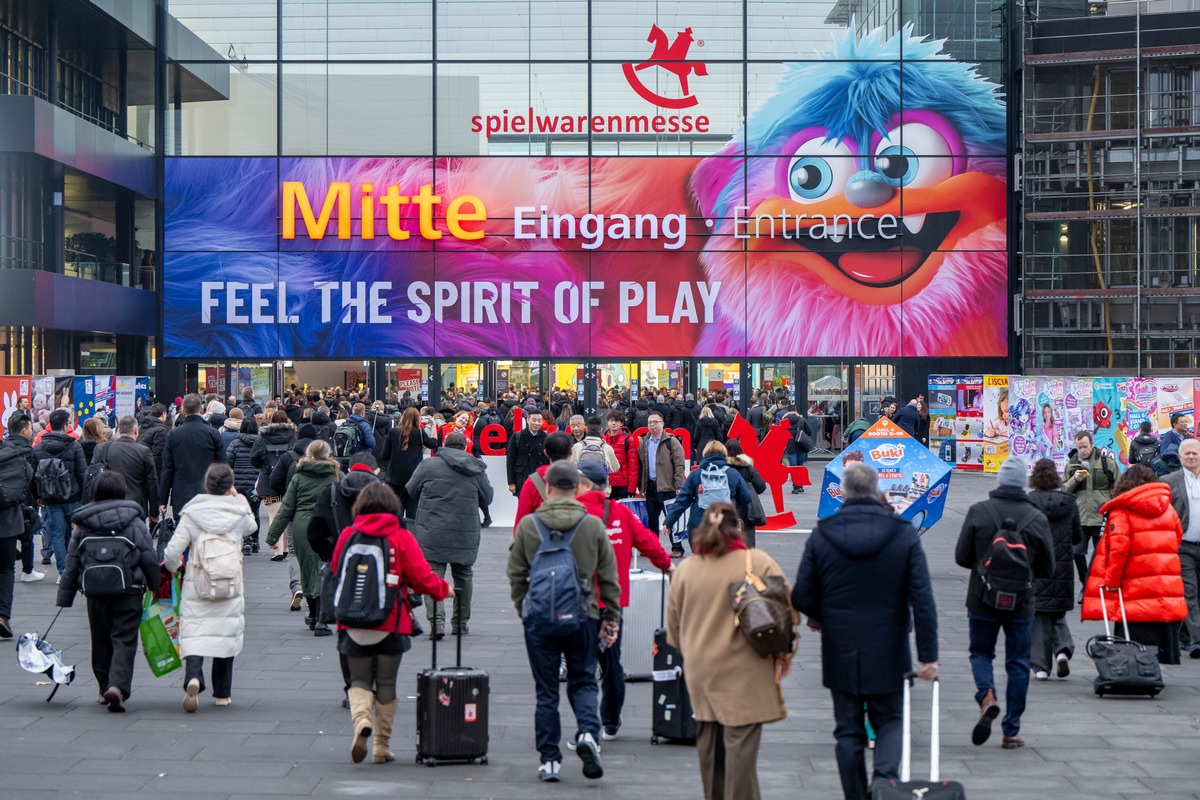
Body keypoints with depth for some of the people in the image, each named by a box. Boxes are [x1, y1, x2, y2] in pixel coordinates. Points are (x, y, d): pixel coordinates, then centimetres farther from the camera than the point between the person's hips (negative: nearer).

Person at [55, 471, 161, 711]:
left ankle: (105, 688, 23)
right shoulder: (134, 522, -4)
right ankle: (118, 686, -20)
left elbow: (72, 563, 6)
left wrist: (65, 597, 11)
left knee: (101, 642, 16)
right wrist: (156, 586, 9)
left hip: (95, 593, 3)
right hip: (129, 591, -2)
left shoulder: (83, 525, 3)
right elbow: (149, 559, -4)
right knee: (124, 640, -2)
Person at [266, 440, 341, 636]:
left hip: (301, 528, 2)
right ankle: (320, 621, -11)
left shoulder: (298, 478, 6)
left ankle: (313, 616, 33)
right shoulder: (337, 476, 2)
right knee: (324, 574, -1)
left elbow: (286, 509, 5)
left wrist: (272, 536, 8)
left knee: (307, 570, 17)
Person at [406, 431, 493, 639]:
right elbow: (487, 499, 11)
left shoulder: (429, 465, -4)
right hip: (466, 534, 3)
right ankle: (461, 622, 25)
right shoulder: (477, 469, 3)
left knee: (433, 575, -1)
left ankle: (436, 621, -15)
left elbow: (411, 490, 5)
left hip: (433, 531, -3)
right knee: (463, 575, 17)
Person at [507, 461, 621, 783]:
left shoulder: (527, 525, -2)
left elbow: (516, 574, 3)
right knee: (583, 681, 14)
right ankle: (588, 731, -12)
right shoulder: (593, 526, -1)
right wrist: (611, 617, 12)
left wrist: (523, 609, 17)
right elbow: (608, 577, 3)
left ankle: (549, 759, 9)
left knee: (546, 689, 8)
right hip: (582, 616, 0)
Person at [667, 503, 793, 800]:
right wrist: (784, 652, 11)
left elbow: (673, 624, 12)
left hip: (701, 672, 4)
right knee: (740, 745, -4)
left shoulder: (684, 570, 3)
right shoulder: (759, 563, -7)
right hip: (744, 673, -4)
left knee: (709, 744, 15)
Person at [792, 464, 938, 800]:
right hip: (888, 654, 0)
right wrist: (928, 655, -7)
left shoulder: (821, 536, -6)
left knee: (848, 730, 11)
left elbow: (801, 598, -4)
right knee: (890, 721, 14)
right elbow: (923, 600, -10)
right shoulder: (904, 534, -6)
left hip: (840, 653, 0)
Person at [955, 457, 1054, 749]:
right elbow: (1047, 568, -1)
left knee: (980, 652, 18)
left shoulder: (978, 512, -9)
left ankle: (987, 697, -12)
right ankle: (1011, 730, 12)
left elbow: (961, 557, -6)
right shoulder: (1037, 518, -7)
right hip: (1020, 604, 0)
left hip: (982, 599, 0)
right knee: (1018, 663, 10)